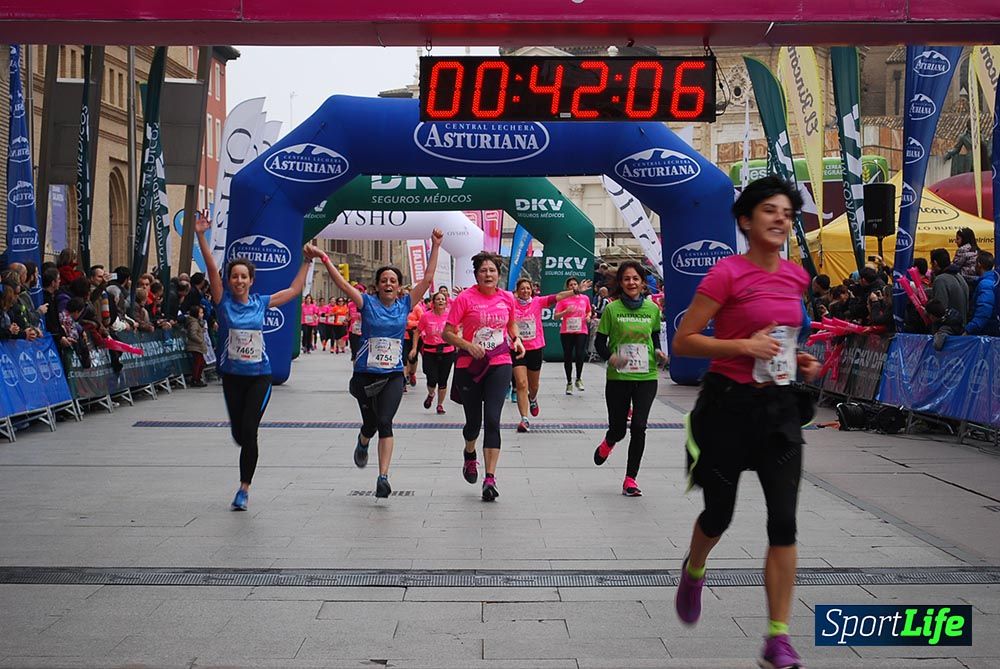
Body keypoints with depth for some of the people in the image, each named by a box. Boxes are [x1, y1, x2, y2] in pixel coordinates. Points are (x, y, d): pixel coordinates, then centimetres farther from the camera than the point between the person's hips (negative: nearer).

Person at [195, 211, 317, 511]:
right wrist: (201, 236, -24)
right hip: (232, 376, 0)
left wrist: (306, 261, 13)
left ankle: (244, 488, 1)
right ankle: (250, 451, 45)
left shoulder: (261, 302, 2)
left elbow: (294, 290, 14)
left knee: (249, 431, -10)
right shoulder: (224, 301, -2)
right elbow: (212, 269, -14)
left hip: (259, 376, 0)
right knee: (238, 432, 8)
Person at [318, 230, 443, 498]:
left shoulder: (405, 304, 4)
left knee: (384, 422, -14)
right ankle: (362, 443, 46)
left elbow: (427, 279, 1)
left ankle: (383, 477, -13)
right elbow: (343, 284, -10)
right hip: (365, 375, 0)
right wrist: (324, 259, -20)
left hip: (393, 376, 0)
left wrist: (435, 247, -4)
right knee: (371, 423, 8)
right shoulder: (368, 303, 0)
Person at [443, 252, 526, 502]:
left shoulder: (507, 298, 4)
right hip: (469, 366, -1)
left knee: (492, 420, -11)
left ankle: (490, 479, -10)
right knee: (474, 421, 10)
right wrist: (468, 345, -22)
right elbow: (447, 333, -7)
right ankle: (469, 454, 45)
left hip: (499, 364, 1)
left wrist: (516, 339, 5)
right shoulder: (465, 298, -7)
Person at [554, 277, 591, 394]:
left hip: (581, 331, 1)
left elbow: (589, 311, 24)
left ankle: (578, 379, 10)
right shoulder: (563, 299, 0)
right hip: (566, 332, -1)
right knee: (568, 357, 4)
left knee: (580, 354, -13)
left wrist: (588, 316, 2)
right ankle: (569, 382, 18)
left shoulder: (585, 298, 8)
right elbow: (556, 315, -2)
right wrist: (566, 312, -19)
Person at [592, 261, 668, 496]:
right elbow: (599, 342, 1)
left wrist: (658, 352, -3)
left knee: (639, 426, -9)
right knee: (618, 429, 7)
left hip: (646, 377, 1)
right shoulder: (612, 309, -4)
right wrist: (610, 357, -19)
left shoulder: (652, 308, 3)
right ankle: (608, 444, 47)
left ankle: (630, 479, 3)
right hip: (618, 377, -1)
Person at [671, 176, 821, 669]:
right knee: (720, 512, 10)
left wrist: (798, 358, 5)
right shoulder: (727, 273, -13)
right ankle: (693, 572, 45)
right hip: (728, 403, -5)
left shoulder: (796, 276, 6)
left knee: (784, 521, -4)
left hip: (779, 406, 5)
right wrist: (743, 346, -21)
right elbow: (682, 342, -12)